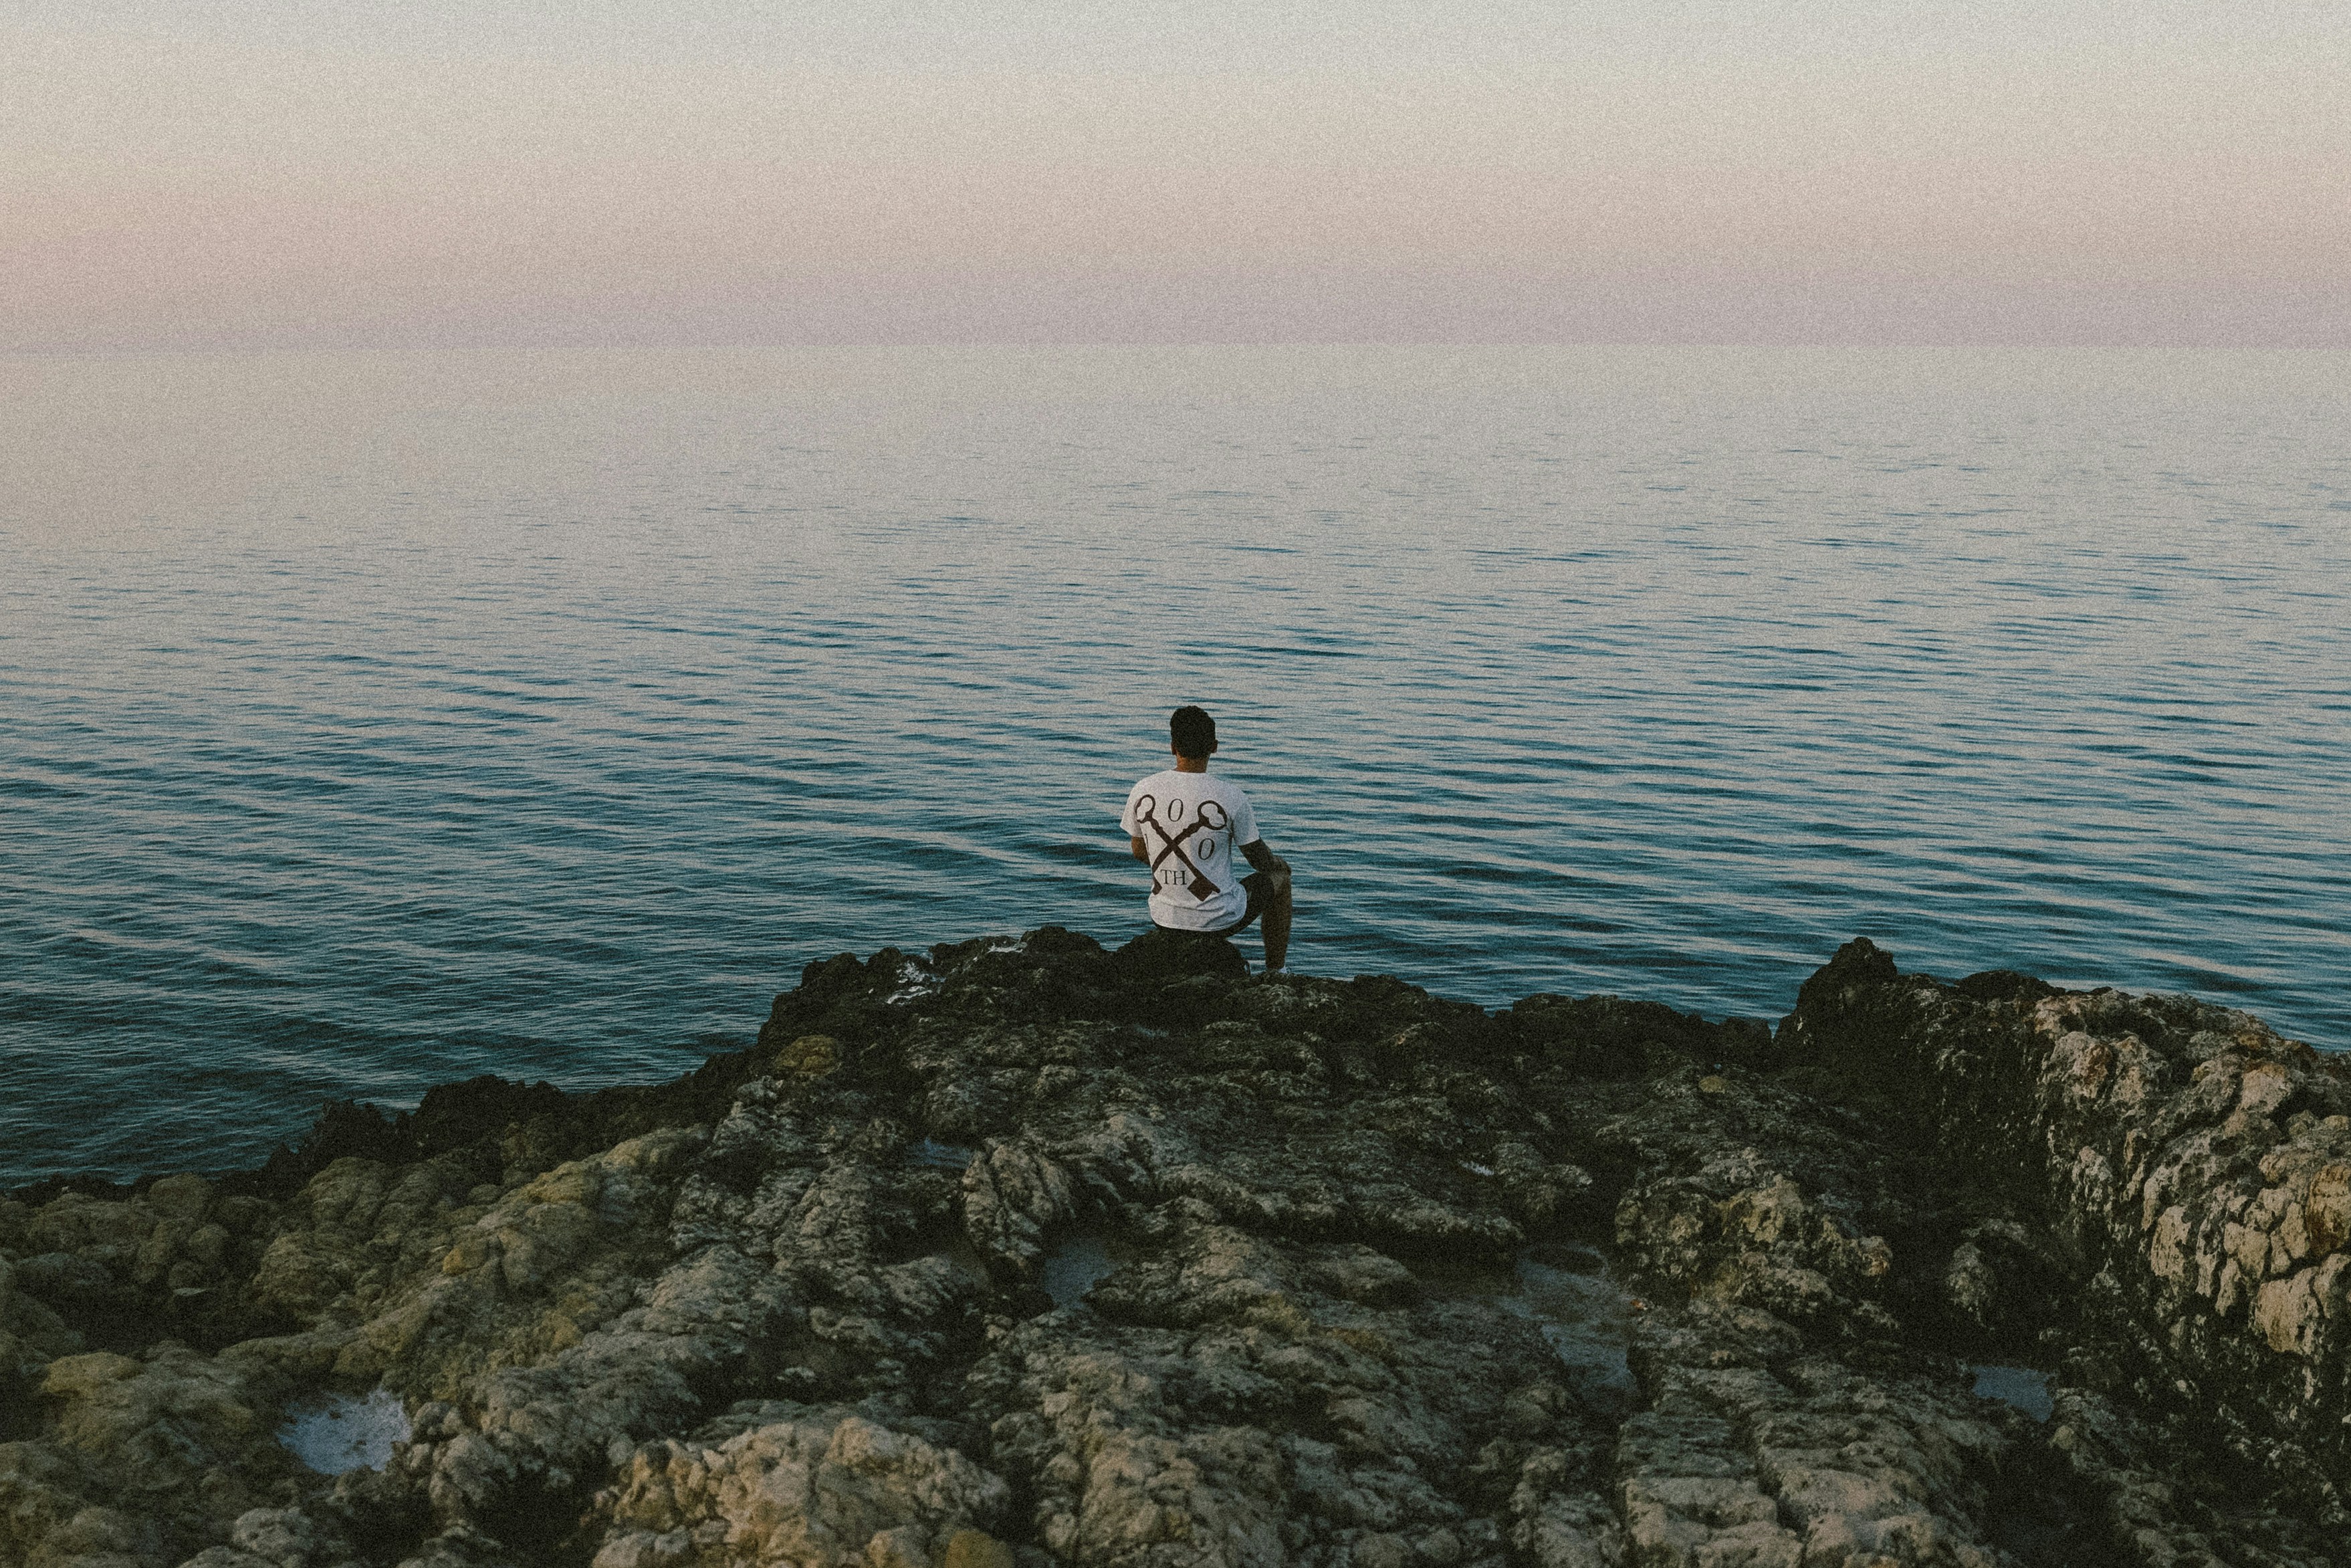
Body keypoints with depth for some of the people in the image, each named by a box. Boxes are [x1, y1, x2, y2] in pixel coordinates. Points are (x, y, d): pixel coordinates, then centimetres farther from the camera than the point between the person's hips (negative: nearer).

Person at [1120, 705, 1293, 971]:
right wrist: (1276, 862, 20)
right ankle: (1274, 974, 32)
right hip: (1219, 921, -4)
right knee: (1280, 872, 23)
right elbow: (1259, 859, -4)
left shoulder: (1143, 791, -9)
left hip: (1164, 919, 4)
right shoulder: (1231, 797, -19)